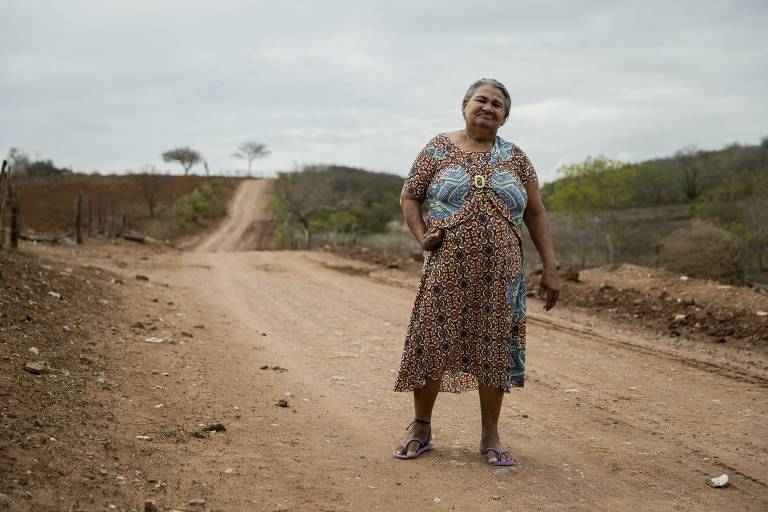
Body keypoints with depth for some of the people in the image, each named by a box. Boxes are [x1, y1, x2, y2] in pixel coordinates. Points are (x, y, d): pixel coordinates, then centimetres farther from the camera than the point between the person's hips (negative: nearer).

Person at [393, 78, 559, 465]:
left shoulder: (515, 158, 10)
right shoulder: (439, 149, 6)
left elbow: (536, 215, 9)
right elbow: (409, 195, 9)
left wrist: (550, 269, 3)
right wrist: (421, 236, -7)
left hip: (500, 273, 2)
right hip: (448, 269, -1)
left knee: (495, 348, 4)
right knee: (433, 343, 1)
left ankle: (490, 436, 16)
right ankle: (421, 428, 17)